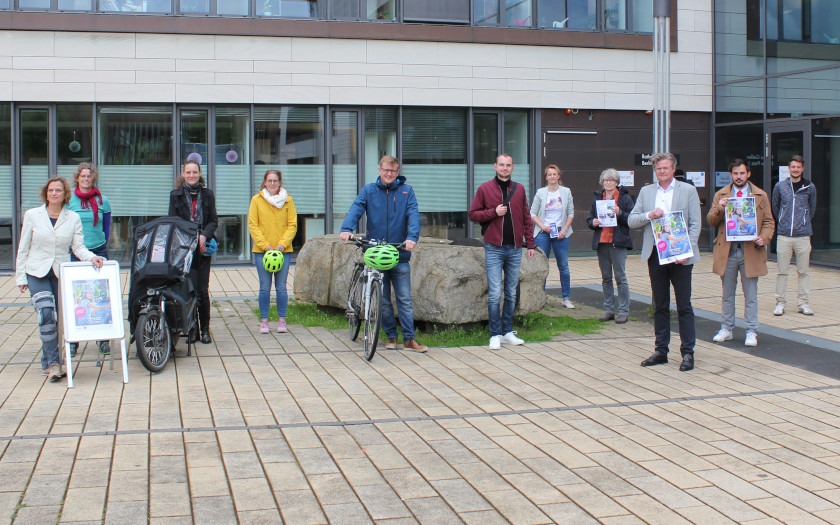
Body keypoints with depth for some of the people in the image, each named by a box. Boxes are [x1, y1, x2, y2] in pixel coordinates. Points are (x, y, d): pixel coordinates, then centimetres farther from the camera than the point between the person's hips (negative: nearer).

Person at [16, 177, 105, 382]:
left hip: (62, 273, 2)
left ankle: (49, 362, 19)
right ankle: (52, 362, -14)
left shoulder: (73, 218, 6)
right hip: (37, 273, -2)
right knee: (46, 313, -19)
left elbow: (78, 247, 0)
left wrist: (92, 257, -20)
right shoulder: (32, 215, 4)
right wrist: (21, 277, 1)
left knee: (61, 318, 4)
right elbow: (23, 249, 5)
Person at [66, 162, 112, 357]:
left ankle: (104, 339, 6)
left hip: (98, 253, 1)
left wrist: (101, 247, 9)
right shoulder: (68, 200, 4)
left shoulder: (102, 201, 6)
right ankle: (73, 341, 5)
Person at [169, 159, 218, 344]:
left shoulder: (207, 195, 11)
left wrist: (204, 236, -12)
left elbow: (214, 220, 8)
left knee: (203, 290, 1)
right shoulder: (176, 195, 6)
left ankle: (205, 329, 11)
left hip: (203, 248, 2)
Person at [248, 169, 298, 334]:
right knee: (265, 288, 2)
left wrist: (282, 243, -10)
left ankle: (282, 320, 11)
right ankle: (264, 321, 10)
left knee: (281, 287, 3)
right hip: (262, 250, 0)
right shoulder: (257, 200, 2)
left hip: (283, 250, 1)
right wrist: (265, 245, -10)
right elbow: (253, 225, -1)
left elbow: (292, 225, 2)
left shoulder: (287, 200, 4)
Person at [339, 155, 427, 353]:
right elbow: (355, 209, -10)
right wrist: (346, 229, -29)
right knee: (383, 300, 8)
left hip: (400, 255, -1)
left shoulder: (406, 191, 4)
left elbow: (413, 215, -9)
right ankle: (391, 336, 19)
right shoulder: (369, 190, 5)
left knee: (404, 299, 0)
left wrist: (412, 237, -27)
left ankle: (409, 338, 4)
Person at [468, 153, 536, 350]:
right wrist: (494, 212, -13)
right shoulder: (485, 189, 1)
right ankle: (495, 335, 1)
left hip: (515, 249, 4)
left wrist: (530, 244, 7)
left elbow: (526, 218, 12)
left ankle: (508, 332, 18)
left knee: (511, 294, 9)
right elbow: (473, 214, 1)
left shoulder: (519, 190, 10)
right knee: (495, 294, -7)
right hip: (494, 249, -3)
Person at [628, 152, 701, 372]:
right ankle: (661, 351, 17)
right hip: (655, 255, 3)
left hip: (680, 256, -3)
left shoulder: (688, 191, 1)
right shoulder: (646, 191, 11)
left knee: (684, 306, 0)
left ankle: (688, 353, 4)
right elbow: (631, 220, 8)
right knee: (660, 306, 10)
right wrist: (649, 215, -12)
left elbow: (695, 224, -2)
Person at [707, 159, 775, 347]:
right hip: (727, 251, 1)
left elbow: (768, 222, 6)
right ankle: (726, 329, 20)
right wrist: (719, 209, -17)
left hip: (751, 251, -1)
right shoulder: (720, 195, 8)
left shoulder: (761, 195, 6)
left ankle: (752, 332, 9)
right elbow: (711, 221, 3)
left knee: (751, 296, 3)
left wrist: (764, 238, -12)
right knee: (727, 295, 10)